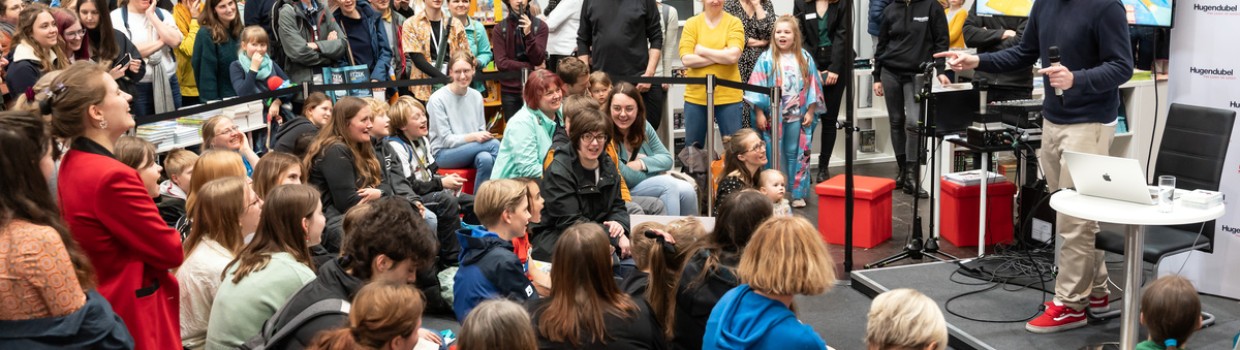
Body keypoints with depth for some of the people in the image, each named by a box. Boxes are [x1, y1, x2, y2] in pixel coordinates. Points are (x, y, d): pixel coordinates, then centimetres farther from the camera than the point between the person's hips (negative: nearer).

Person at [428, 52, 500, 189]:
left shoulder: (476, 96, 9)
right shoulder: (438, 99, -9)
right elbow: (446, 140, -10)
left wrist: (485, 135, -11)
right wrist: (473, 137, -24)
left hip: (473, 150, 5)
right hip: (444, 153, -5)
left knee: (486, 158, -33)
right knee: (494, 144, -26)